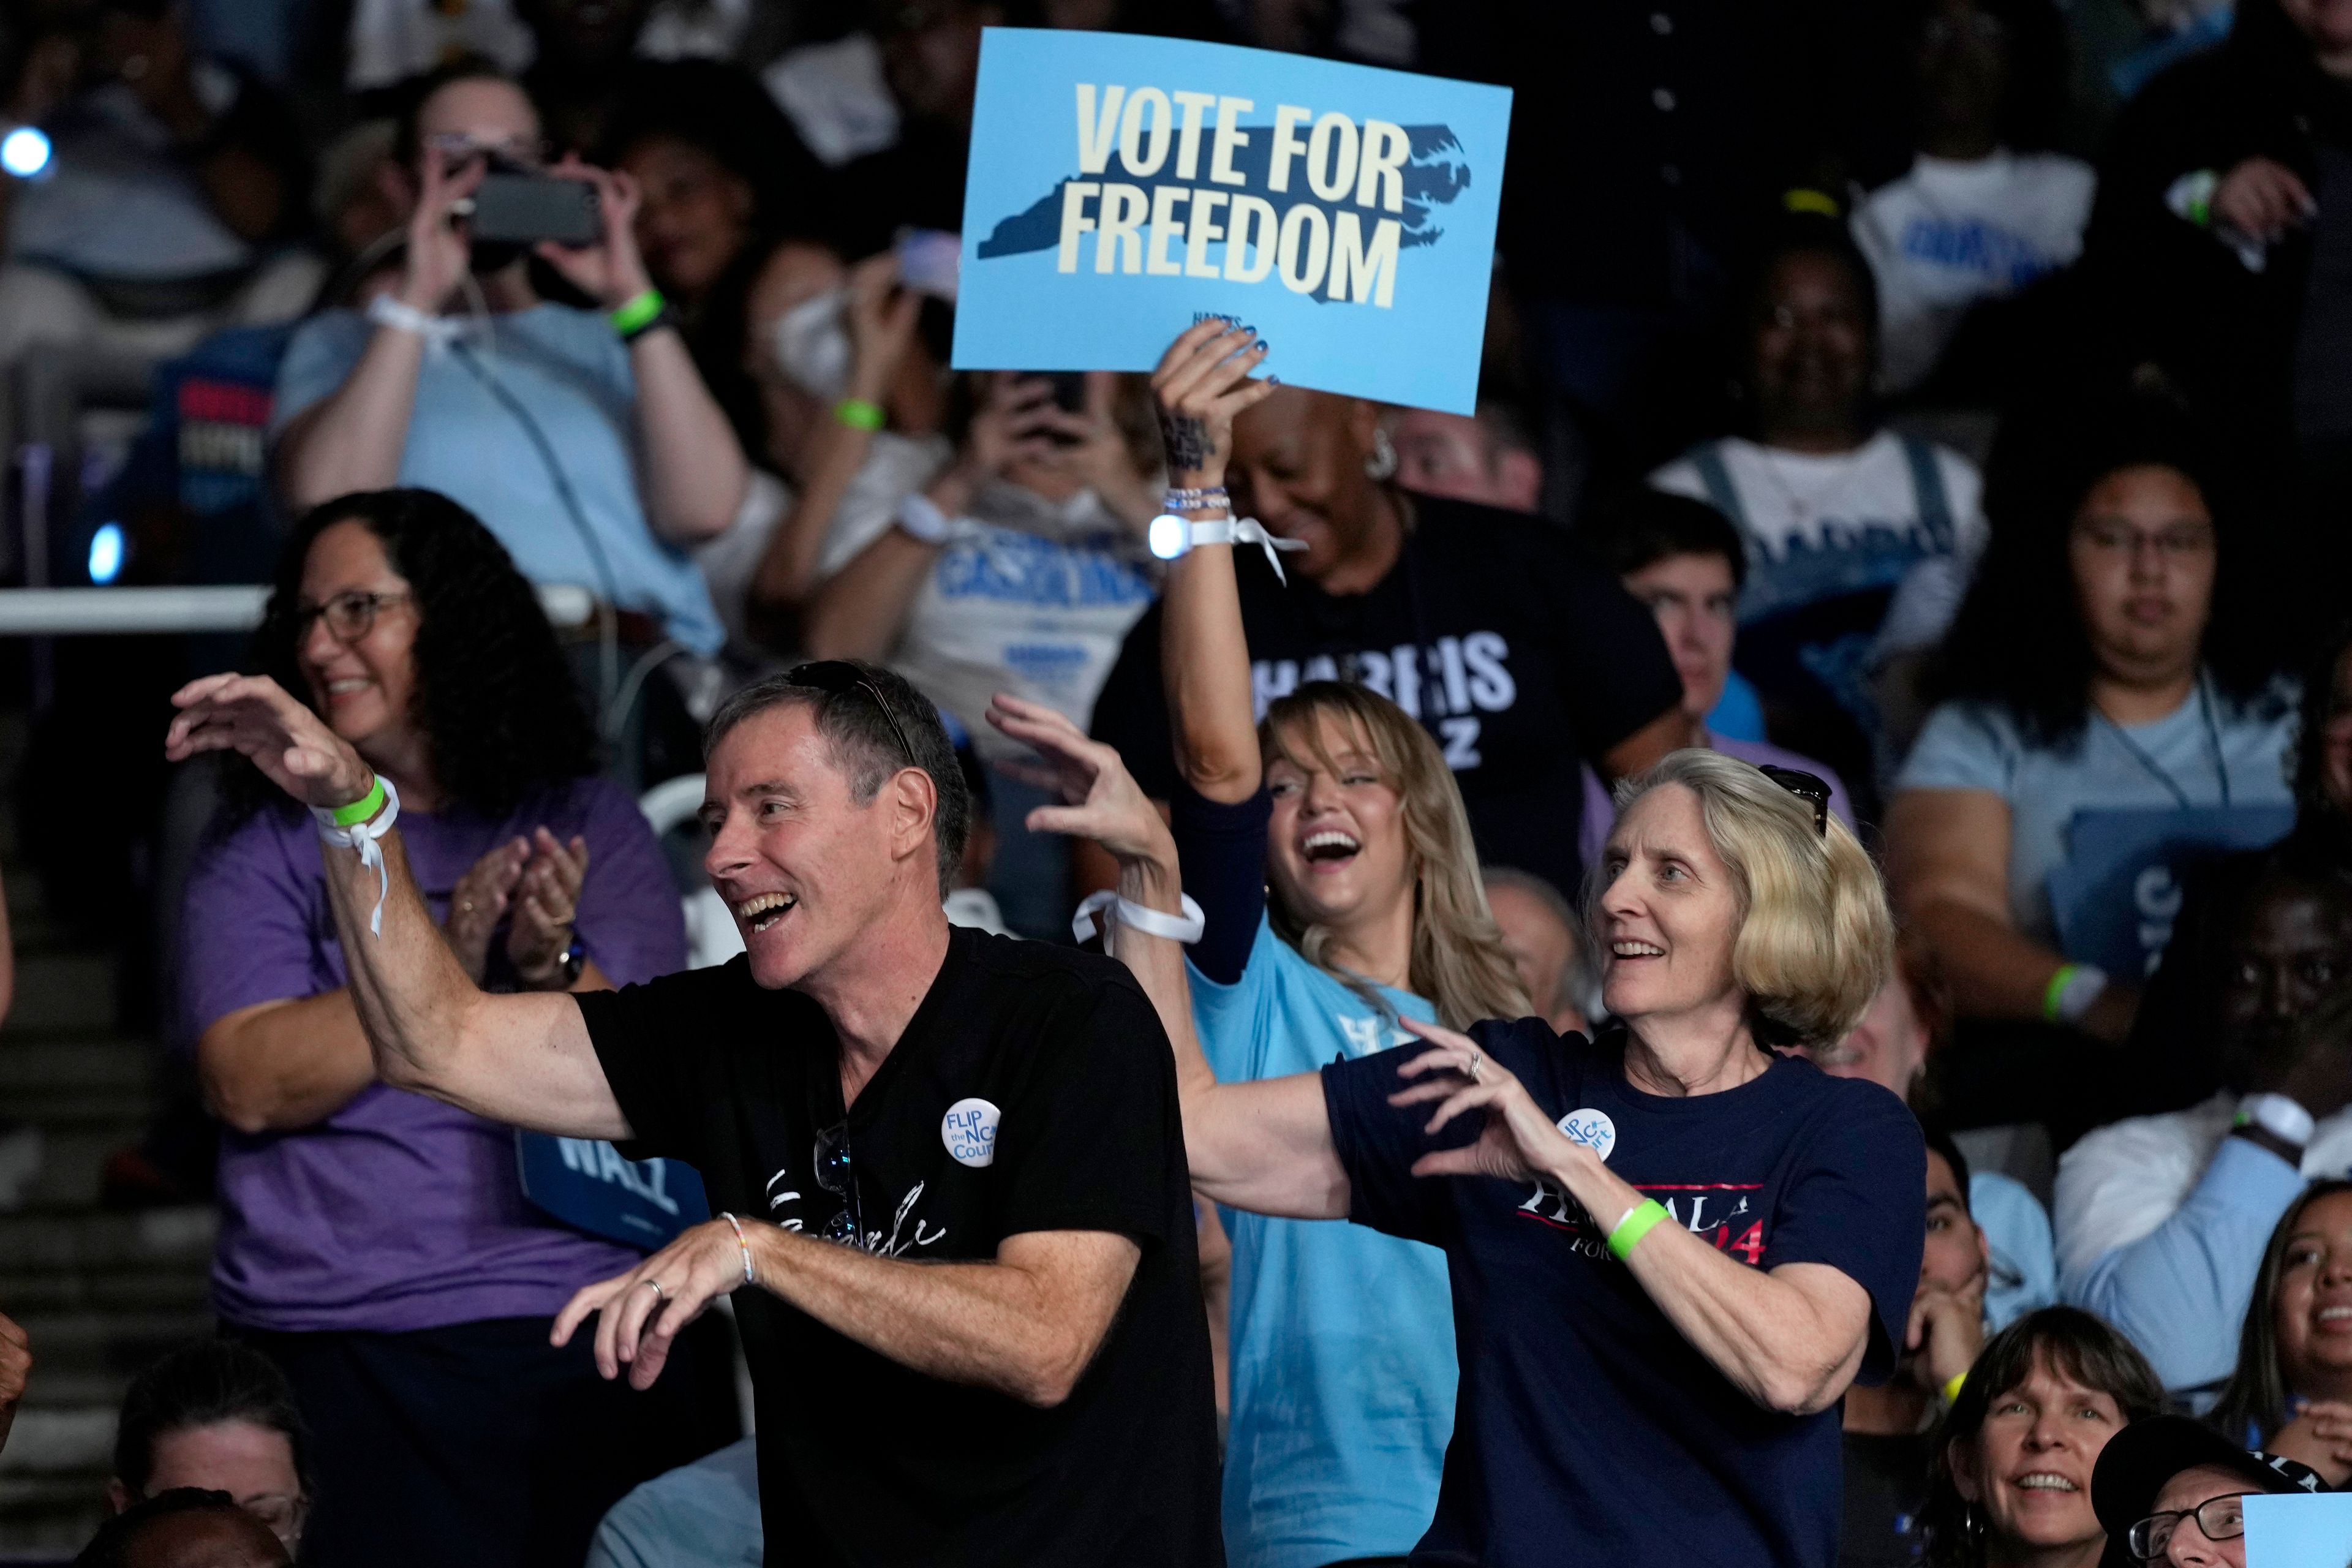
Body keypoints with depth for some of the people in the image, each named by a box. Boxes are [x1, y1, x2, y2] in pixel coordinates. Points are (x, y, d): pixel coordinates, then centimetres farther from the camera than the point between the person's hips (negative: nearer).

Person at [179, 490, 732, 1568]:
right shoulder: (261, 849, 8)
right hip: (338, 1350, 0)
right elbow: (250, 1086, -7)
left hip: (593, 1347, 0)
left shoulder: (586, 827, 9)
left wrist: (551, 967, -19)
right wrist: (446, 962, -16)